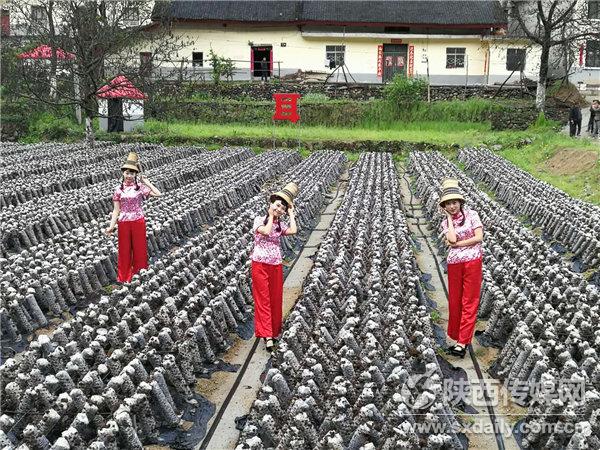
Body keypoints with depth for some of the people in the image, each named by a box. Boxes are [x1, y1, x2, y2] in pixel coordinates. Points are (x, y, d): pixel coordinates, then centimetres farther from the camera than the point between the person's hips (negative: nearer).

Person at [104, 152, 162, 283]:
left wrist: (146, 182, -7)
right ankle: (124, 276, 25)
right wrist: (111, 226, -11)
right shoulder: (119, 189, -1)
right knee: (124, 250, 11)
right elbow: (116, 210, -1)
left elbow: (158, 194, -13)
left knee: (139, 249, 10)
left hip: (138, 222, -1)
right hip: (124, 223, 1)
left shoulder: (140, 187, -3)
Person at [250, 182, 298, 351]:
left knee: (276, 299, 9)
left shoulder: (280, 225, 10)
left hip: (276, 266, 4)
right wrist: (271, 216, -7)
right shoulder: (259, 220, -1)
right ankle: (267, 335, -9)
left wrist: (291, 213, 0)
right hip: (260, 264, -4)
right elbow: (266, 231, -21)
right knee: (263, 299, -4)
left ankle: (274, 331, 23)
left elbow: (293, 231, -11)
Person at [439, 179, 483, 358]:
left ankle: (462, 343, 1)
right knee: (454, 301, 7)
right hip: (454, 263, 3)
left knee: (469, 302, -1)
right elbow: (452, 239, -12)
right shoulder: (445, 222, 7)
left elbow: (479, 237, -9)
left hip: (472, 261, -3)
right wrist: (449, 218, -3)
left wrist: (458, 244, -8)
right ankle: (457, 337, 19)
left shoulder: (471, 214, 0)